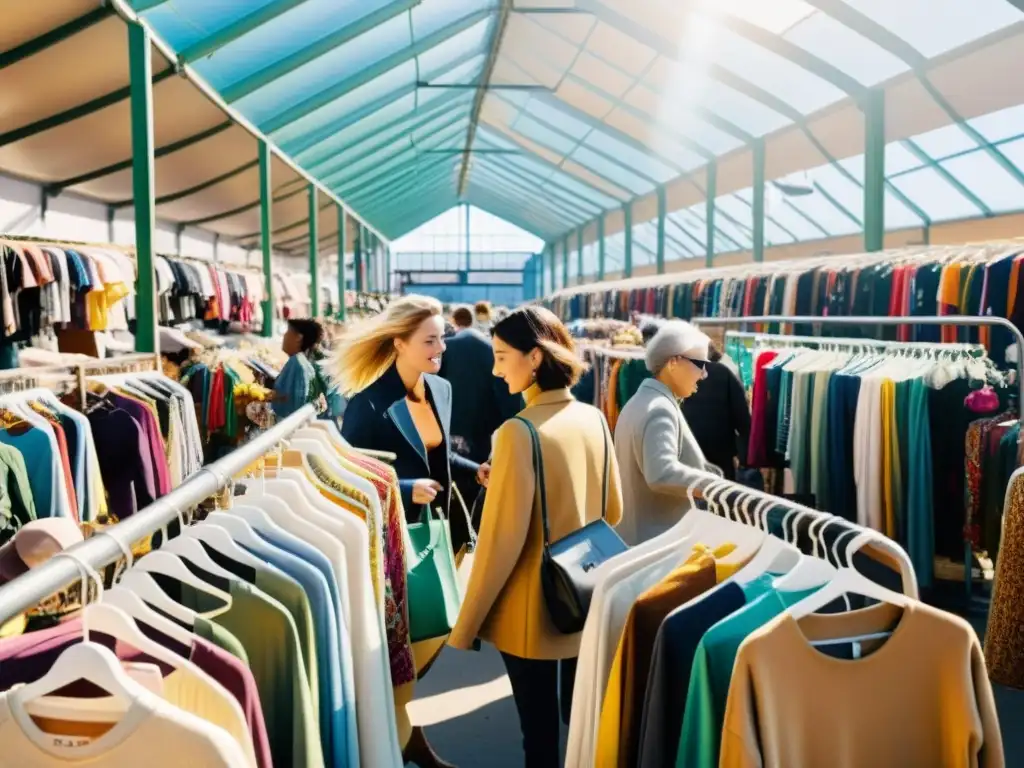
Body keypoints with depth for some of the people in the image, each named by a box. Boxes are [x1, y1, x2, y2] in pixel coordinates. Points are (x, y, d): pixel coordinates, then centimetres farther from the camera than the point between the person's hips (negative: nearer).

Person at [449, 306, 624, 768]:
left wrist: (466, 624, -11)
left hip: (533, 610, -6)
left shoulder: (520, 432, -21)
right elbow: (612, 511, 9)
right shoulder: (594, 418, -1)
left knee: (539, 728, 10)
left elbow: (502, 539, -20)